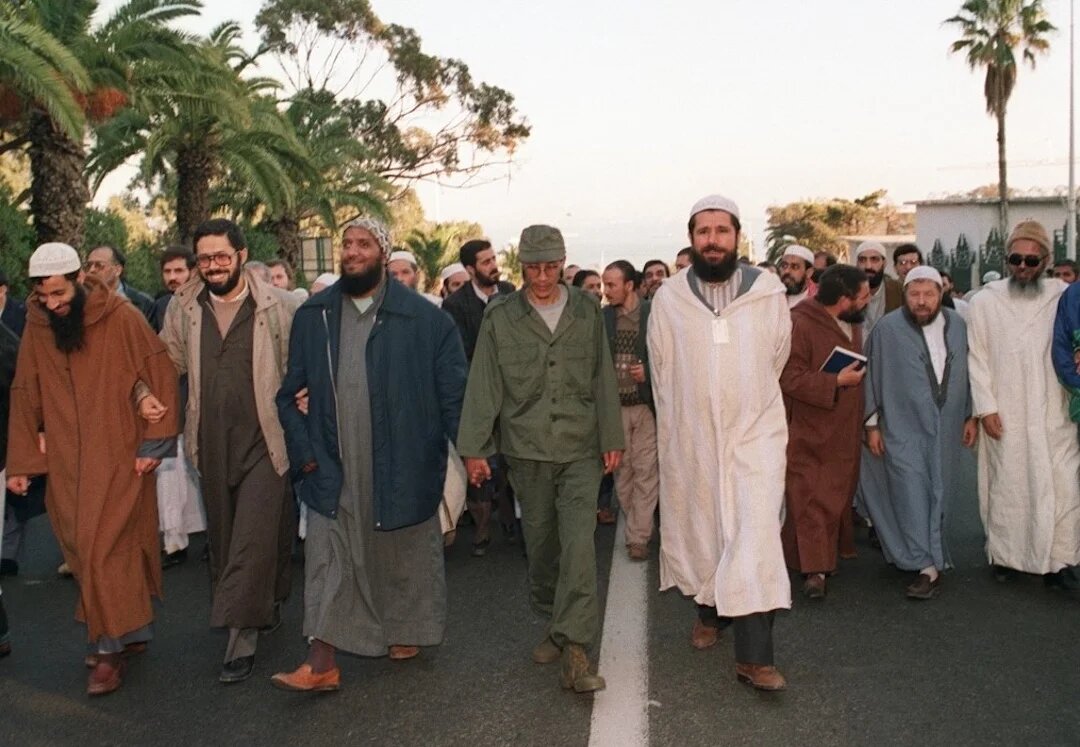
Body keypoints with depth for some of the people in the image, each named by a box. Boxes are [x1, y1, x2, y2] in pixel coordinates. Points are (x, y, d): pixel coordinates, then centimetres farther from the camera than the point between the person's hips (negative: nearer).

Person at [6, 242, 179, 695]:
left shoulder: (121, 318, -10)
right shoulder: (36, 327, 2)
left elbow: (162, 377, -7)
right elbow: (24, 396, 7)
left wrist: (155, 442, -9)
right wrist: (20, 463, 7)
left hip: (119, 459, -4)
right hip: (65, 463, 5)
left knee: (104, 549, -6)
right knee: (83, 549, 9)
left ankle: (112, 646, 7)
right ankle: (127, 631, 24)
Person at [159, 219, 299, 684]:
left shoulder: (282, 306, -7)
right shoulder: (182, 309, 5)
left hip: (265, 441, -4)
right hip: (212, 446, 5)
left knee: (254, 539, -7)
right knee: (224, 540, 15)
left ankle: (242, 635, 4)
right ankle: (263, 607, 35)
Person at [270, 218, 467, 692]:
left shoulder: (425, 319, -6)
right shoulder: (313, 316, 3)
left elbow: (454, 393, -5)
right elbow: (288, 392, 8)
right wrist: (303, 449, 0)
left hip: (402, 467, -2)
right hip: (334, 471, 2)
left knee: (404, 555, 14)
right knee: (327, 561, 1)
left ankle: (408, 632, 35)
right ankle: (322, 663, 7)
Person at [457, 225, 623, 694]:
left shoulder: (587, 311, 5)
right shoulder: (500, 317, 1)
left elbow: (603, 378, 8)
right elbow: (483, 385, 1)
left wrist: (611, 438, 5)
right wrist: (473, 448, -2)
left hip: (581, 449, 0)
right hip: (527, 450, 1)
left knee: (579, 543, -12)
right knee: (540, 544, 10)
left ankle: (574, 647, -9)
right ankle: (554, 624, 30)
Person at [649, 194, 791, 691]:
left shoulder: (769, 293, -4)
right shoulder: (668, 300, -3)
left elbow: (778, 358, 11)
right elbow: (661, 372, 8)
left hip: (755, 433, -1)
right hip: (691, 439, 2)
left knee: (755, 535, -10)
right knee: (699, 529, 14)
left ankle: (754, 656, -6)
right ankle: (710, 609, 39)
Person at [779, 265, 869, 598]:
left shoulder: (853, 324, 10)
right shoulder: (799, 324, -18)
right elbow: (789, 379, -23)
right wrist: (837, 382, -23)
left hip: (844, 433, 8)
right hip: (808, 434, -8)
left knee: (837, 498, 13)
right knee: (810, 500, -5)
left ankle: (823, 560, 25)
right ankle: (814, 567, -3)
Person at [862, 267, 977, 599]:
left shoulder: (958, 325, 4)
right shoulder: (888, 328, -7)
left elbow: (968, 372, 11)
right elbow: (873, 376, -3)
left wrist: (971, 416, 10)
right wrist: (872, 424, -3)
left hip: (946, 428, 4)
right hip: (904, 427, -4)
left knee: (939, 493, 10)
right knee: (912, 493, -7)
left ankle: (929, 556, 27)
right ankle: (928, 566, -3)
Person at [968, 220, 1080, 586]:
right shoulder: (985, 301, 0)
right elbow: (977, 358, 0)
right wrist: (985, 407, -5)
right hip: (1004, 416, 0)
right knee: (1005, 485, 7)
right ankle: (1004, 554, 20)